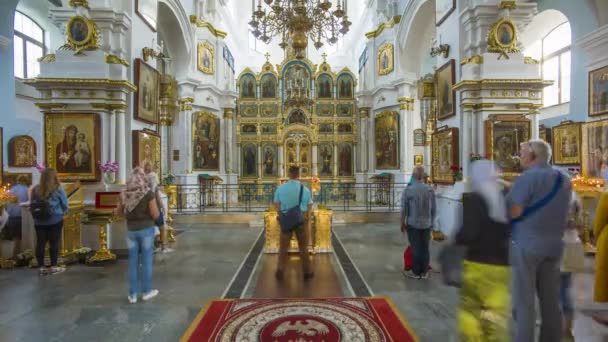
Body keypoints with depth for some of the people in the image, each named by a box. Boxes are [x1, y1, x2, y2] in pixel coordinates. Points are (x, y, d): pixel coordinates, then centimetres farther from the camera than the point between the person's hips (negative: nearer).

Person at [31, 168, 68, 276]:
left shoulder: (35, 190, -2)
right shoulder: (58, 190, -12)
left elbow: (31, 206, 6)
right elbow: (65, 206, -4)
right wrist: (62, 213, 15)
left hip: (39, 221, 3)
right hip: (55, 220, -3)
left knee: (40, 243, 9)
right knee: (54, 243, 5)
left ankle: (41, 267, 14)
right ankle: (54, 266, 11)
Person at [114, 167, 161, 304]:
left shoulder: (124, 194, -1)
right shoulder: (148, 193, -14)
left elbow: (117, 212, 13)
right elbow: (155, 215, -15)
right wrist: (155, 207, 7)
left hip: (131, 231, 4)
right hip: (146, 229, -3)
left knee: (133, 262, 12)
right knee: (147, 260, 8)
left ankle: (133, 294, 17)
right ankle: (146, 291, 18)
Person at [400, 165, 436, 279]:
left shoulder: (407, 190, -14)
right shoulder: (430, 190, -5)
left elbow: (404, 209, -10)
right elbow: (434, 209, 1)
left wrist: (402, 223, 3)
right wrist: (432, 222, 15)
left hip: (413, 224, -2)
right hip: (427, 224, 3)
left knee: (415, 248, 7)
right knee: (425, 248, 11)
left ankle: (416, 272, 16)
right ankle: (424, 272, 20)